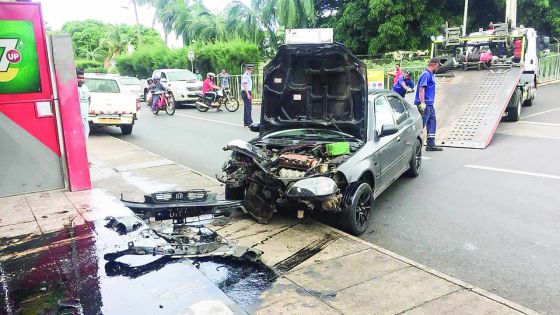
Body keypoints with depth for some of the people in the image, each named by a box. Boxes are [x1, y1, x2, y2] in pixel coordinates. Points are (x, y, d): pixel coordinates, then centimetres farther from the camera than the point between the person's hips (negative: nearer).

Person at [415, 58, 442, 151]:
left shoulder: (431, 74, 17)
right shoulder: (426, 74, -13)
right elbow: (421, 89, -21)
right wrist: (422, 103, -26)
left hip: (429, 104, 10)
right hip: (425, 104, -10)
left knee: (432, 122, 12)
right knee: (421, 124, -7)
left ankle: (431, 144, 17)